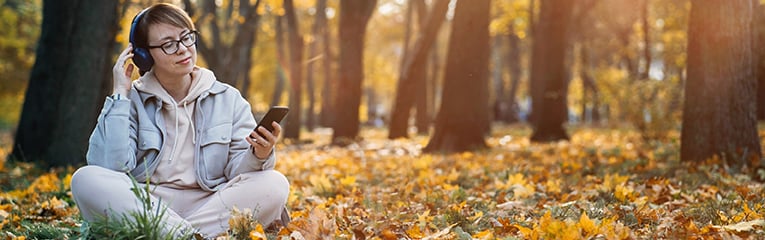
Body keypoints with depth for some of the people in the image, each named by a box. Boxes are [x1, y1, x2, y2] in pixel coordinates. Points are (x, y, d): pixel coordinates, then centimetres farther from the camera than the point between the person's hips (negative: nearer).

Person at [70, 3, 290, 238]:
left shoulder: (228, 99, 11)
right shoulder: (132, 101, 8)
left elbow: (237, 171, 1)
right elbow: (109, 167, -9)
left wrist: (258, 156, -22)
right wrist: (119, 95, -4)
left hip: (211, 207, 1)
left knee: (274, 184, -24)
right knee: (86, 179, -27)